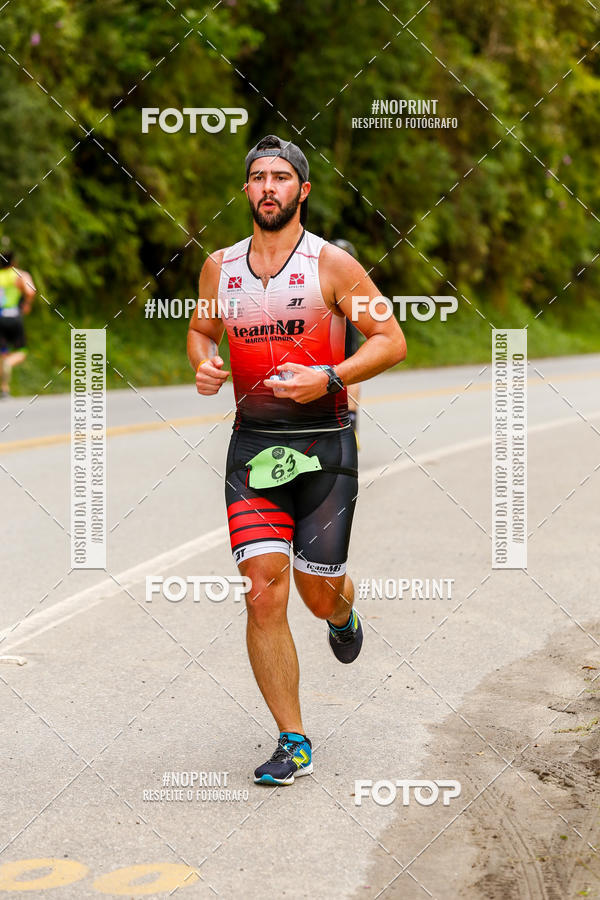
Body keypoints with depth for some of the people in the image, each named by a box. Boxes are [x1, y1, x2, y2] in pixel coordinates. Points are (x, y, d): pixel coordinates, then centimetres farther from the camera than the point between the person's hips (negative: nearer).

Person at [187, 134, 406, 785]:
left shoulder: (330, 263, -4)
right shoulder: (220, 267, 7)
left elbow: (391, 341, -4)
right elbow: (200, 330, 24)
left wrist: (328, 379, -18)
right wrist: (203, 363, 0)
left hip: (323, 445, -2)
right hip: (251, 445, 2)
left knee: (318, 595, 5)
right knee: (264, 594, -9)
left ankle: (343, 616, 46)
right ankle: (293, 743, 0)